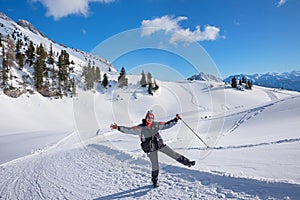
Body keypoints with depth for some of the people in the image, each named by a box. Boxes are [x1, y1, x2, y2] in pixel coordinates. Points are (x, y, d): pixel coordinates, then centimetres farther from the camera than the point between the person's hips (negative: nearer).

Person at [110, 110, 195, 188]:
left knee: (173, 154, 5)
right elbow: (129, 130, -16)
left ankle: (186, 162, 24)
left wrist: (175, 120, -5)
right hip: (150, 149, -3)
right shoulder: (140, 128, -12)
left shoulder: (156, 124, -2)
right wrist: (118, 127, -27)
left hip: (160, 144, 3)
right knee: (155, 166, 5)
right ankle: (154, 181, 27)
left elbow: (167, 125, 4)